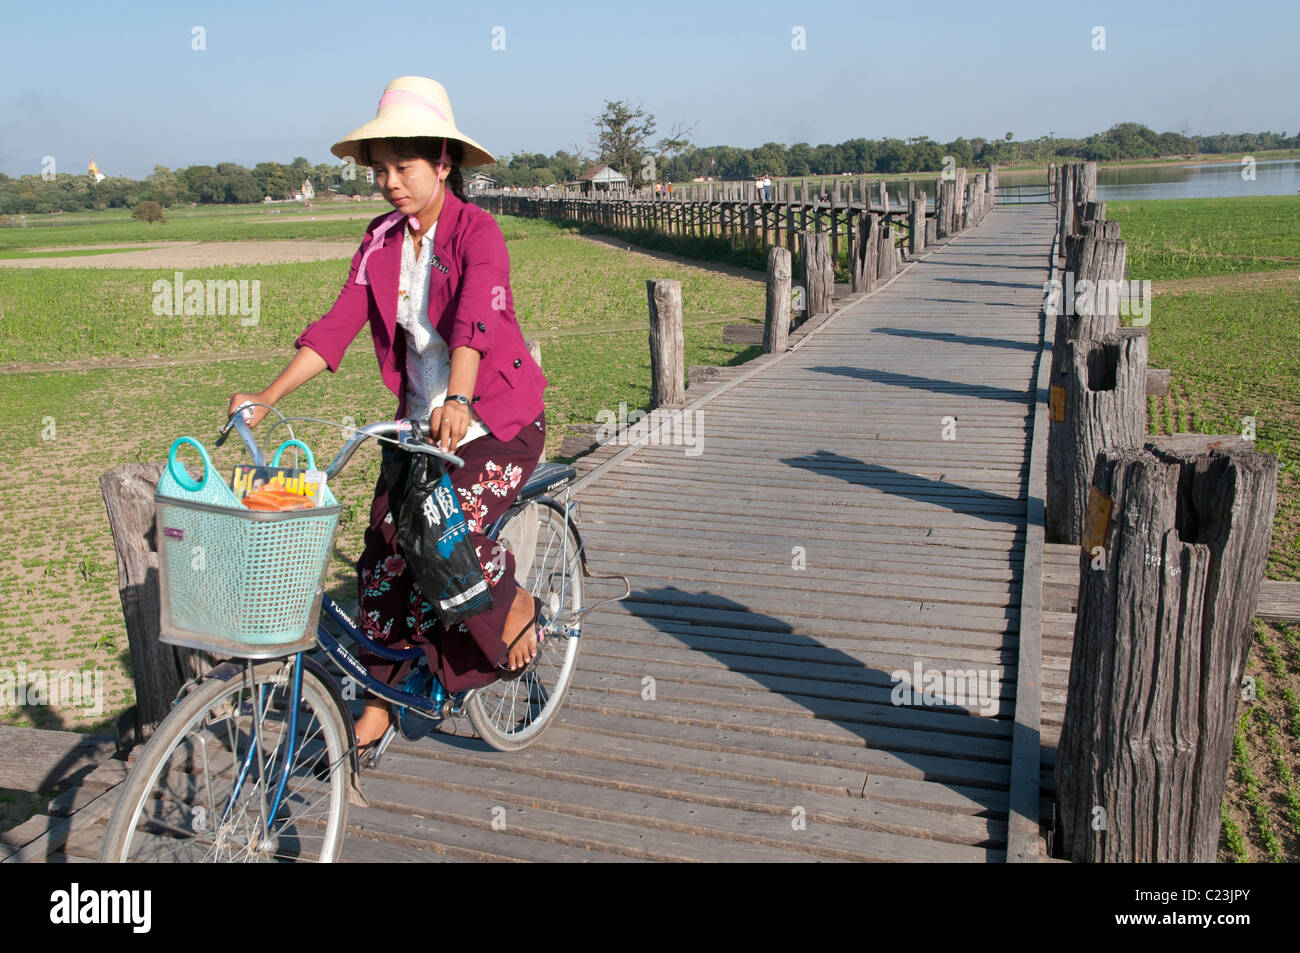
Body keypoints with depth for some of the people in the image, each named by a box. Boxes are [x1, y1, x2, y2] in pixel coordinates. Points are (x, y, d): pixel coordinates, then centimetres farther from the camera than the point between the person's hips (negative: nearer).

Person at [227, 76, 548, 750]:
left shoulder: (477, 232, -14)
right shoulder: (382, 241, 3)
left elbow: (474, 319, -32)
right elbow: (337, 324, -4)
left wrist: (459, 401, -49)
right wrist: (267, 398, -15)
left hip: (499, 422, -5)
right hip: (420, 420, 6)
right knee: (384, 553, -1)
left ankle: (515, 604, 7)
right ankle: (381, 699, 15)